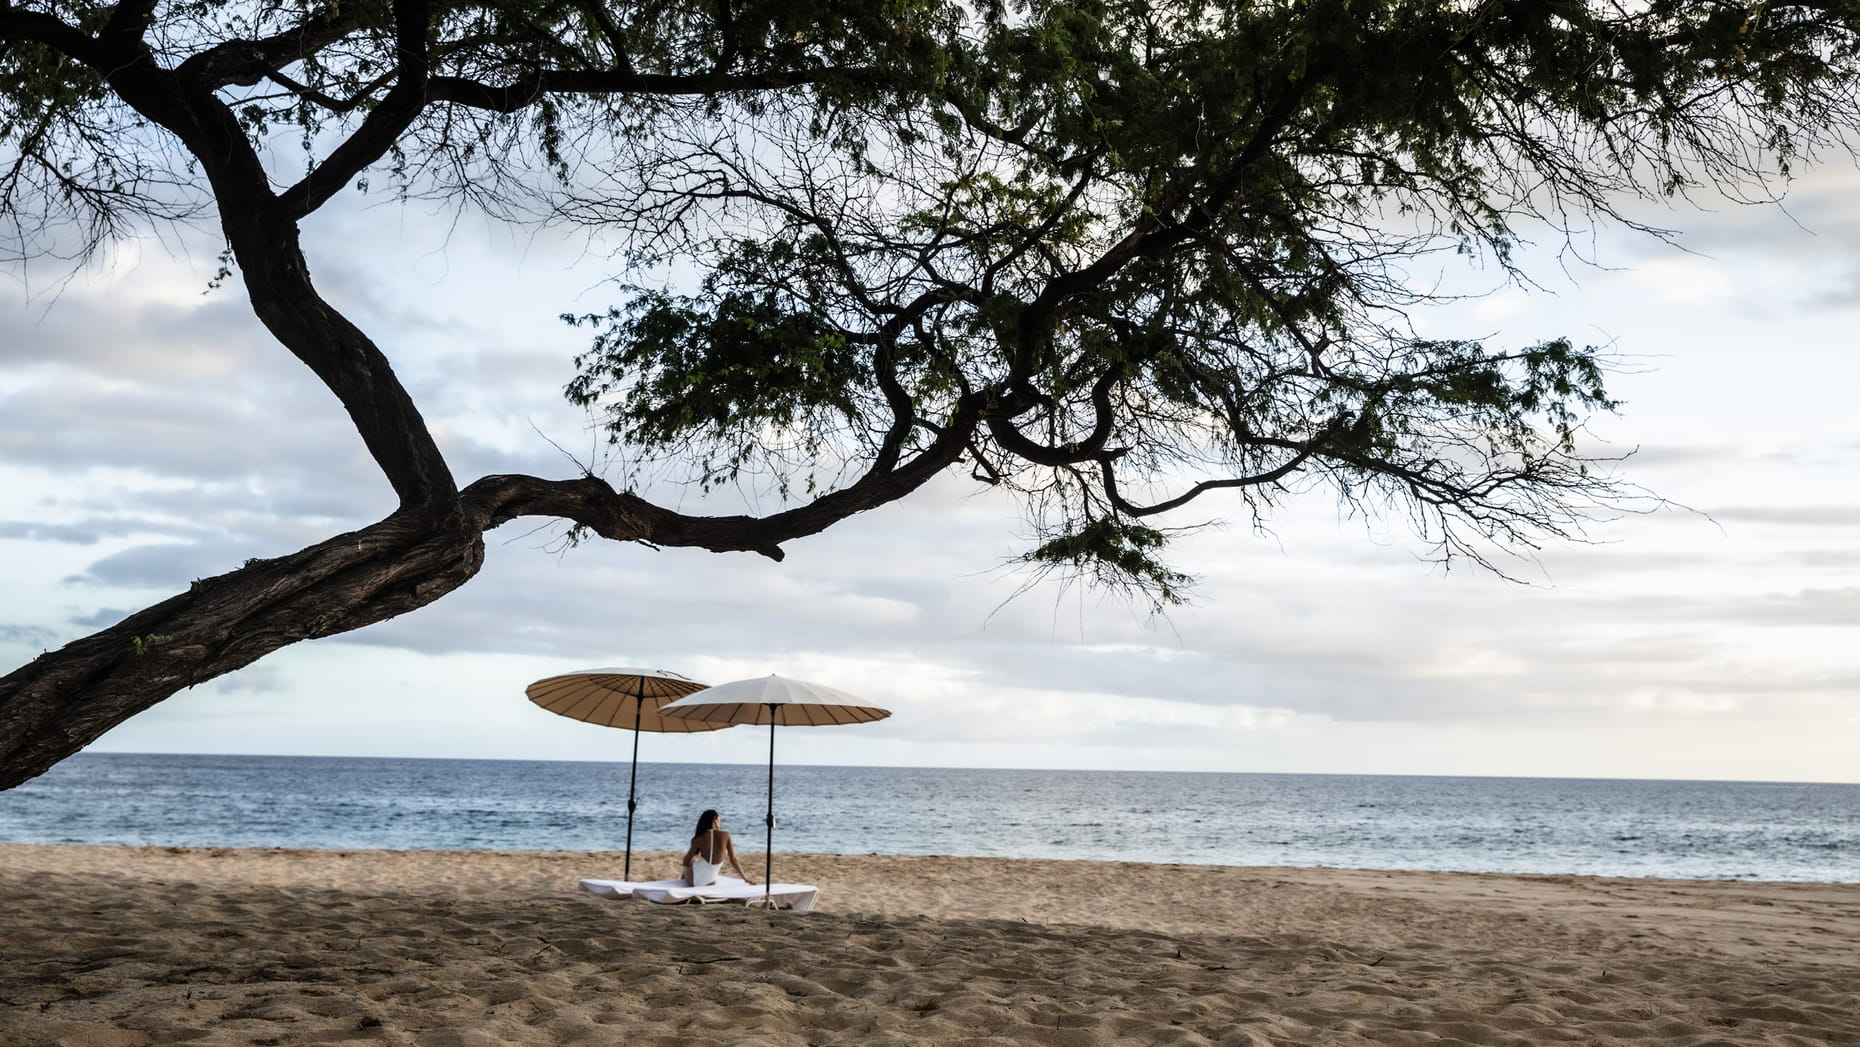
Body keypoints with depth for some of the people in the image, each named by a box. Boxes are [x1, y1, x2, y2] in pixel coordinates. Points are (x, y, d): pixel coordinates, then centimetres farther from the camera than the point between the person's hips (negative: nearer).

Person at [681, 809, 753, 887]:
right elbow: (733, 860, -3)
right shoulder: (726, 836, -7)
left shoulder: (699, 839, -9)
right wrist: (745, 878, 8)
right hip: (709, 883, 1)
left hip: (692, 880, -1)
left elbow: (686, 861, -3)